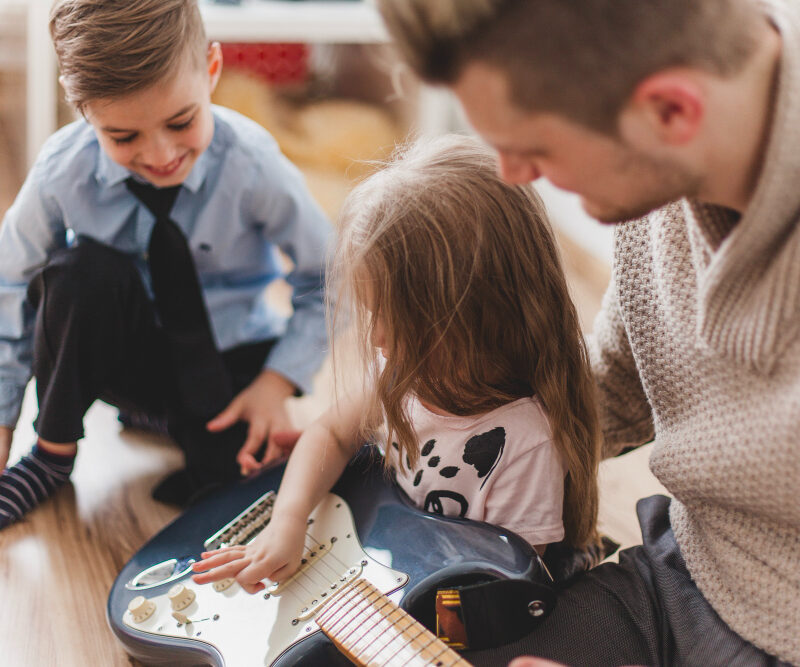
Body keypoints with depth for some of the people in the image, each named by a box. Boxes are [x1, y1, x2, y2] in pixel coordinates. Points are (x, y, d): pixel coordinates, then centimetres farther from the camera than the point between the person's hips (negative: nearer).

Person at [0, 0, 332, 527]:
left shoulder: (252, 166, -24)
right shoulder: (62, 173, -20)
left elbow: (327, 280, -11)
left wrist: (277, 383, -20)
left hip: (227, 354, -1)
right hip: (122, 351, 2)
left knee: (224, 477, -29)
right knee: (85, 270, -32)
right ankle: (53, 456, -10)